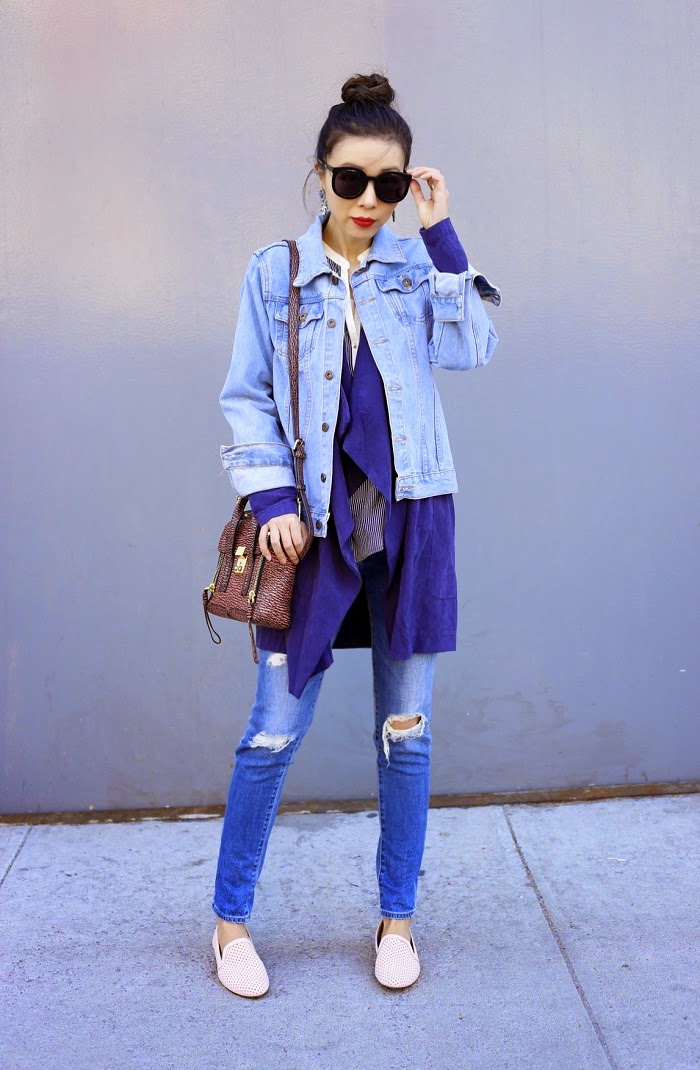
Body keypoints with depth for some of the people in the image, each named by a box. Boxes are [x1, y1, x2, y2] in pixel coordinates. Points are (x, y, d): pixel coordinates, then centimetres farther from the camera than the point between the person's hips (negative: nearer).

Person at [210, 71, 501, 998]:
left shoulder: (416, 262, 7)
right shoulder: (274, 271, 4)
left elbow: (470, 348, -8)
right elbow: (246, 398, 3)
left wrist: (441, 233, -8)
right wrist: (269, 500, -8)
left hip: (410, 519, 2)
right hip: (316, 522, -1)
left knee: (406, 730, 8)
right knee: (276, 731, 0)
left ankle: (397, 919, 25)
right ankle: (231, 919, 20)